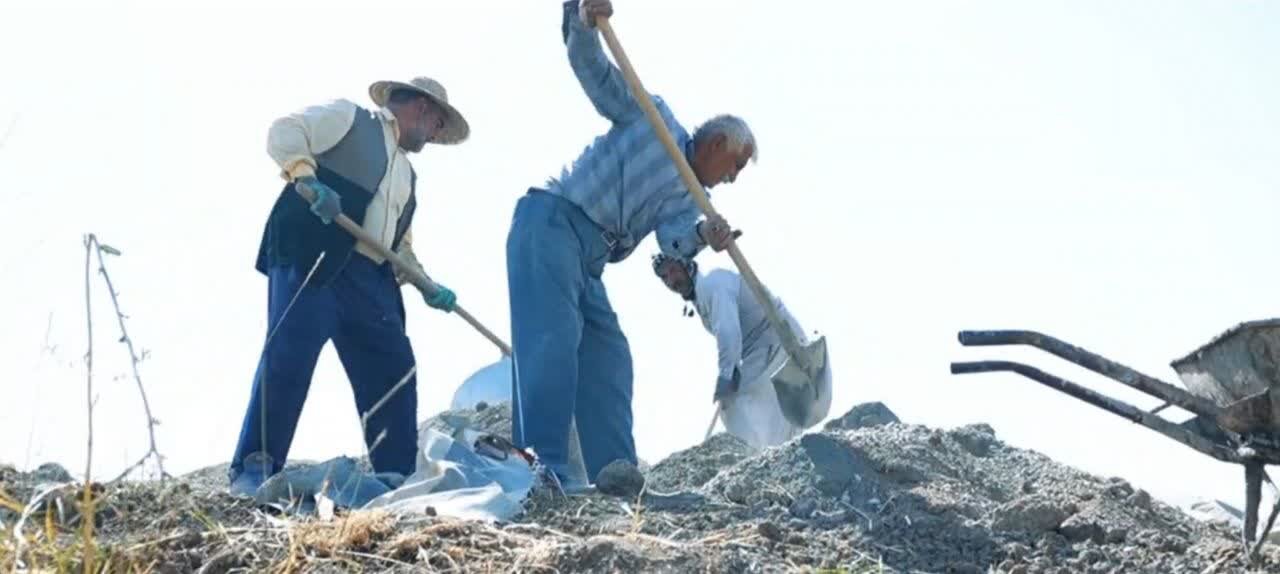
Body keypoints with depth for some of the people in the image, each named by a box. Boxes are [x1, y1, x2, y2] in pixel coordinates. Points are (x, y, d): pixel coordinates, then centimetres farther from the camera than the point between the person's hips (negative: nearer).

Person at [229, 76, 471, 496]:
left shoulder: (408, 175, 31)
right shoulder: (347, 116, 11)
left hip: (370, 279, 8)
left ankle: (400, 478, 7)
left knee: (394, 372, 2)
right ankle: (254, 469, -14)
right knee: (288, 357, -16)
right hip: (312, 258, -8)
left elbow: (400, 244, 32)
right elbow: (284, 132, -2)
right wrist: (307, 178, -19)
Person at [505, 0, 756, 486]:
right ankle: (542, 469, -28)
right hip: (550, 223, -8)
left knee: (609, 358, 6)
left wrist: (701, 238, -28)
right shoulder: (653, 115, 7)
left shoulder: (687, 199, 20)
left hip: (588, 262, 8)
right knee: (553, 340, -20)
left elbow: (672, 237, -3)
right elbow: (590, 66, 3)